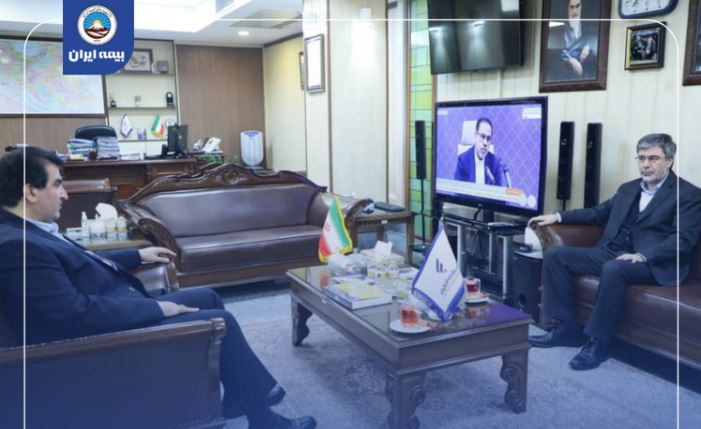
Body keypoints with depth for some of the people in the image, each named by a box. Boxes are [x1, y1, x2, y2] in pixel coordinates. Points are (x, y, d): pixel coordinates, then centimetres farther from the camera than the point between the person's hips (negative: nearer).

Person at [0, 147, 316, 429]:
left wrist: (138, 255, 23)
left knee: (207, 297, 15)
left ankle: (239, 399, 25)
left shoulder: (26, 231, 6)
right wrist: (157, 308, -22)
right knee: (220, 321, -10)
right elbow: (77, 315, -29)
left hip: (118, 312, 11)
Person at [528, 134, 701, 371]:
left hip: (653, 263, -7)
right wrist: (558, 216, 16)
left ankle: (597, 341, -23)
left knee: (613, 269, -39)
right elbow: (600, 212, 29)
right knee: (555, 254, -10)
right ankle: (565, 328, -8)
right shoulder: (628, 188, 20)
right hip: (610, 253, 7)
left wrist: (642, 256, -26)